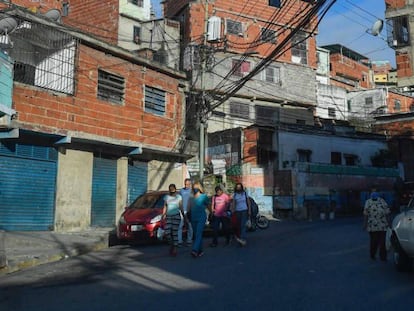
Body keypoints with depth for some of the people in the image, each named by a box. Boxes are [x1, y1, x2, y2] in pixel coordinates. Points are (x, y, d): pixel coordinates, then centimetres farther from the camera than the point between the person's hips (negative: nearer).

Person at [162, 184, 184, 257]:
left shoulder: (178, 197, 3)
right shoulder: (166, 197, 10)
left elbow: (181, 207, 4)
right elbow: (164, 207, 12)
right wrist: (163, 216, 5)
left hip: (176, 216, -3)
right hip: (168, 216, 3)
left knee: (175, 232, -6)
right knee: (167, 232, -7)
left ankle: (175, 249, 1)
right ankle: (171, 244, 20)